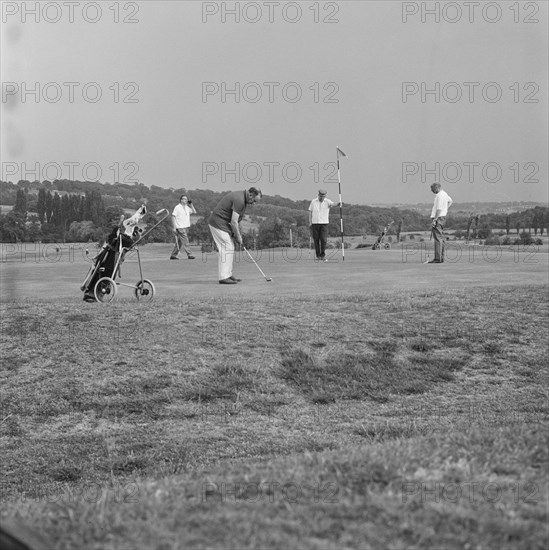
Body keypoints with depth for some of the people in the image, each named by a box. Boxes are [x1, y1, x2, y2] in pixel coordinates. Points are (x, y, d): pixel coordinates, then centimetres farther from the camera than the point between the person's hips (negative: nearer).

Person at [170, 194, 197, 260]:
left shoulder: (187, 207, 13)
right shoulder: (177, 207, -6)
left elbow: (194, 212, 15)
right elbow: (173, 217, -8)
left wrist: (191, 205, 7)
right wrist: (174, 227, -14)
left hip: (185, 227, 7)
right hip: (180, 227, -7)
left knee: (179, 242, 10)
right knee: (185, 241, -11)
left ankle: (173, 255, 16)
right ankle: (189, 255, -12)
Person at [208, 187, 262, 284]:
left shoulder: (241, 197, 11)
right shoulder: (239, 200, -21)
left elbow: (235, 220, 17)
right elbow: (233, 222, -21)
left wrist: (237, 234, 11)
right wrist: (238, 237, -10)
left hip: (222, 223, 11)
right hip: (218, 223, -11)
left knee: (230, 248, 12)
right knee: (227, 248, -12)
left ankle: (228, 275, 15)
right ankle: (223, 277, -13)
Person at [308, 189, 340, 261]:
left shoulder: (327, 201, 0)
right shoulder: (313, 201, 6)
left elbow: (333, 204, -21)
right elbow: (310, 211, 9)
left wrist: (337, 204, -45)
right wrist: (310, 222, 1)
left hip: (324, 223, -1)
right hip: (315, 223, 1)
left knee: (324, 239, -9)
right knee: (316, 240, 3)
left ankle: (323, 255, -2)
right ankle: (318, 255, 11)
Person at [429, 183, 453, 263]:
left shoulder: (440, 195, -15)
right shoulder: (444, 194, 16)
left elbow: (439, 209, -22)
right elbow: (450, 201, 36)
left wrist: (434, 220, -22)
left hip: (438, 217, -11)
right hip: (443, 216, 11)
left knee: (438, 238, -12)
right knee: (441, 238, 13)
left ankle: (438, 259, -16)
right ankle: (441, 258, 16)